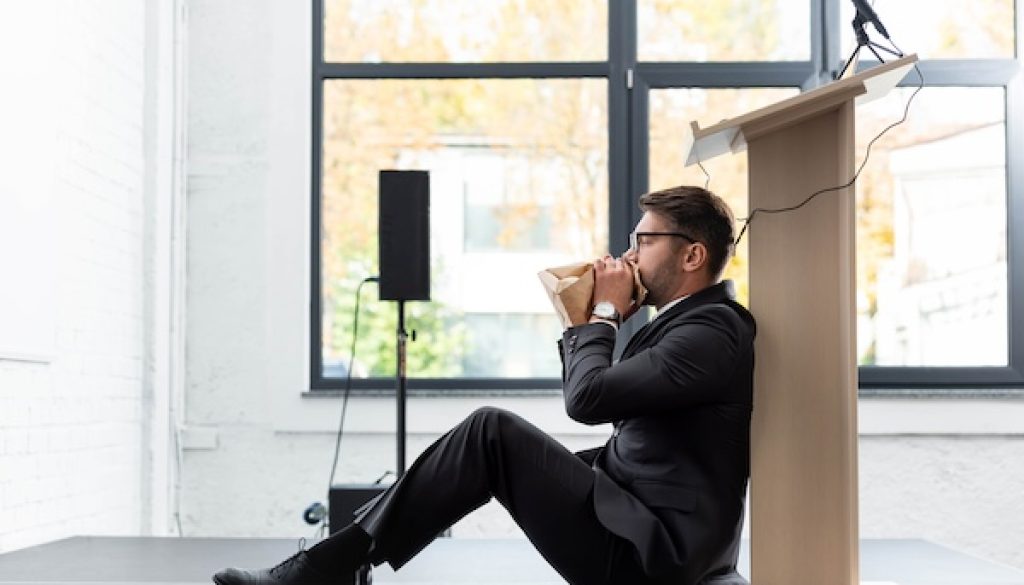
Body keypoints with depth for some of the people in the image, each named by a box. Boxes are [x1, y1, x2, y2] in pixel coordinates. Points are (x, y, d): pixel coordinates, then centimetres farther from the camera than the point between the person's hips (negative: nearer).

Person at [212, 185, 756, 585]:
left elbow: (588, 399, -24)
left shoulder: (713, 331, -15)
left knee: (494, 432, -16)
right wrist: (582, 321, 6)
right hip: (634, 518, 10)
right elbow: (593, 395, 18)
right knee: (495, 437, 5)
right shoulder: (689, 320, 16)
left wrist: (604, 312, -9)